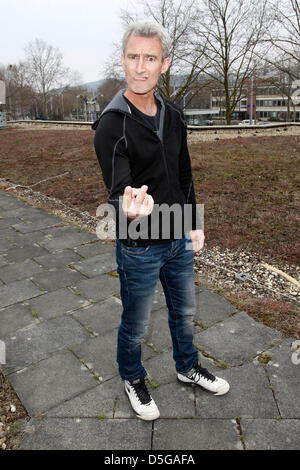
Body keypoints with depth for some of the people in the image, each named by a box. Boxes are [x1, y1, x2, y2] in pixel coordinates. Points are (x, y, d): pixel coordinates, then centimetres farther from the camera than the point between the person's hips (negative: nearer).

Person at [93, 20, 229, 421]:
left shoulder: (174, 116, 3)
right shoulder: (112, 125, -17)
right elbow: (117, 188, -26)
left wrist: (194, 224, 12)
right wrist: (129, 206, -49)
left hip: (178, 240, 6)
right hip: (139, 247, -6)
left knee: (184, 312, 23)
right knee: (135, 325, 14)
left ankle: (188, 368, 50)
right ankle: (133, 379, 43)